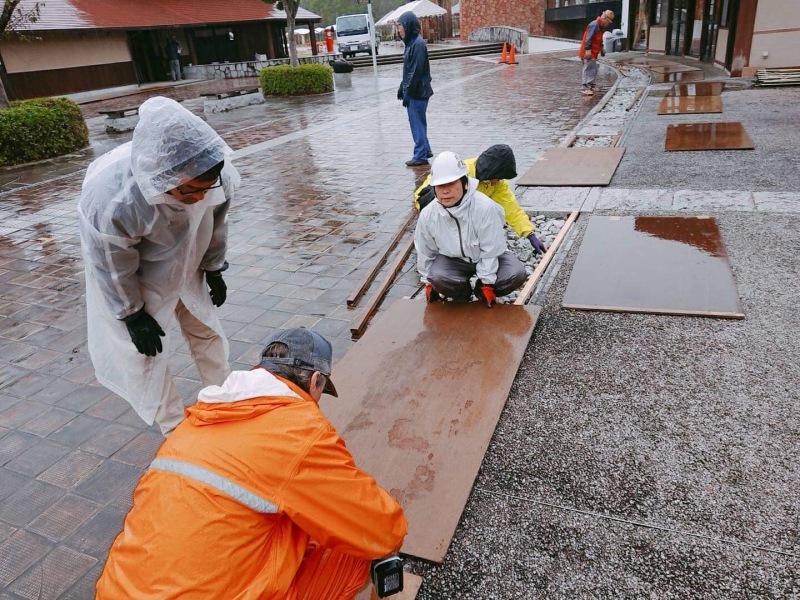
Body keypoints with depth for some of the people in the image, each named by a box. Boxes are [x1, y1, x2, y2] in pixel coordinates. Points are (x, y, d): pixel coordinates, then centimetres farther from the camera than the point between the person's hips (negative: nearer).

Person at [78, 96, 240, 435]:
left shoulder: (213, 174, -29)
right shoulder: (109, 198, -41)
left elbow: (216, 223, -7)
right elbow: (112, 267, -24)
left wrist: (213, 270, 5)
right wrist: (132, 315, -12)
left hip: (186, 264, 4)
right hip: (133, 279, -4)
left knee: (207, 331, 16)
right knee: (143, 352, 3)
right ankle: (174, 427, 24)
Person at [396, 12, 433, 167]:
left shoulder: (418, 44, -17)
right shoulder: (411, 42, 11)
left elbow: (416, 71, -20)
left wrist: (408, 92, -18)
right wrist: (402, 87, 16)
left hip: (417, 92, -9)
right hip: (414, 91, 9)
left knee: (417, 123, -2)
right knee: (418, 123, 16)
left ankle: (420, 156, 5)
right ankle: (425, 150, 27)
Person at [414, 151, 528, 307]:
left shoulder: (485, 207, -31)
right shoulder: (428, 215, -20)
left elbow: (491, 249, -22)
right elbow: (425, 252, -3)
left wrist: (487, 284, -16)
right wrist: (428, 283, 6)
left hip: (488, 257, -1)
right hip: (454, 259, 1)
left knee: (516, 275, -26)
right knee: (437, 278, -30)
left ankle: (480, 291, 4)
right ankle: (463, 294, 4)